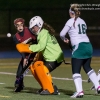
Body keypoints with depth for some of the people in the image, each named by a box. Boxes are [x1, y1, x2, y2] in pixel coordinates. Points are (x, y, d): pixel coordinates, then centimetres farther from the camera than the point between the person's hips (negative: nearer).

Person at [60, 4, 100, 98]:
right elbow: (83, 33, 14)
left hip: (79, 47, -7)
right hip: (88, 45, 7)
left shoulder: (71, 21, -3)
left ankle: (79, 91, -18)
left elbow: (62, 34, -2)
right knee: (87, 68, 23)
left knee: (76, 70, -4)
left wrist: (64, 39, 20)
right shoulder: (82, 21, 16)